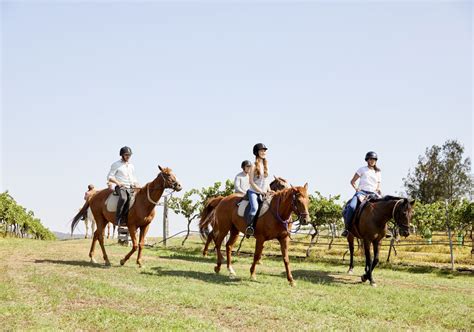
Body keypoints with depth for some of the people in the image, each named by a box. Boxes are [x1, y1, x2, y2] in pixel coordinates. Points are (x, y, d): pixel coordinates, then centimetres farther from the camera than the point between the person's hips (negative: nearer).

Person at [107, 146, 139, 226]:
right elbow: (109, 177, 0)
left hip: (131, 188, 6)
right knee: (123, 198, -37)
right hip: (120, 187, -6)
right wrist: (118, 182, -17)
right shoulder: (116, 164, 6)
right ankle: (118, 219, -34)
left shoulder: (131, 166, 22)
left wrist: (136, 184, 4)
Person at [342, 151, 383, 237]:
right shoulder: (362, 169, 13)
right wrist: (356, 188, -3)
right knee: (351, 206, -32)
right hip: (361, 191, -3)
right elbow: (352, 181, 15)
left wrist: (378, 190, 0)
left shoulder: (378, 173, 22)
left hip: (373, 193, 3)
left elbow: (378, 187, 23)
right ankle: (347, 228, -23)